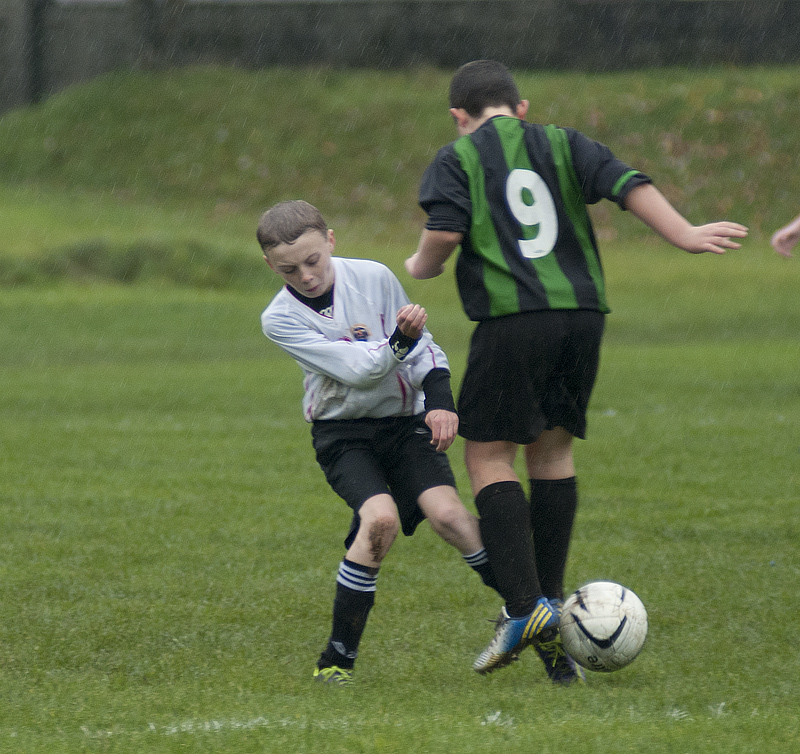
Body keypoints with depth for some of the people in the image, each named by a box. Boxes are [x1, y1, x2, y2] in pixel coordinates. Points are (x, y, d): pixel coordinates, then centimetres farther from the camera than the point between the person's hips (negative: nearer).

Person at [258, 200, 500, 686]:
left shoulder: (375, 278, -4)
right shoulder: (280, 319, -10)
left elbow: (422, 346, 6)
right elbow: (357, 369, -19)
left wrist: (440, 401, -7)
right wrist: (399, 340, -34)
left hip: (404, 421, 2)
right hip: (343, 432, -2)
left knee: (446, 512, -21)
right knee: (381, 518, -26)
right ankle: (338, 657, -16)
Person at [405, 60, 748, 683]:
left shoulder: (457, 159, 8)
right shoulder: (563, 145, 18)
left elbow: (444, 232, -6)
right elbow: (626, 183, 3)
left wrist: (421, 267, 14)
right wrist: (685, 235, -2)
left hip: (511, 317, -4)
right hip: (583, 311, 4)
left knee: (489, 456, 1)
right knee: (553, 450, 17)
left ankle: (524, 605, -12)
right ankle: (551, 600, 15)